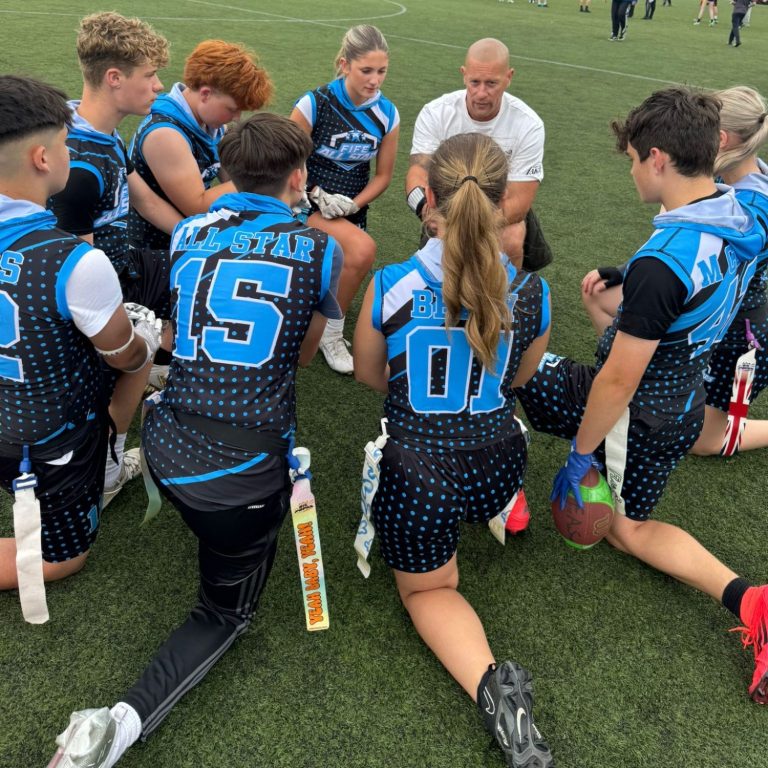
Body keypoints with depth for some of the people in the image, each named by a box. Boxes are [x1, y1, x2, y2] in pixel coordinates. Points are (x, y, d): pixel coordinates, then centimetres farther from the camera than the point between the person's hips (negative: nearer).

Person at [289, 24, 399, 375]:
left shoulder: (388, 114, -3)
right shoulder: (315, 104, -14)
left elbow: (383, 175, 3)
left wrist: (354, 204, -13)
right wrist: (317, 195, -20)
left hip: (352, 210, 6)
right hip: (309, 204, -5)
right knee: (362, 250, -31)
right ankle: (330, 333, -13)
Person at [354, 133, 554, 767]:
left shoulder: (390, 286, -20)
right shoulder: (532, 292, -15)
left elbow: (369, 374, 0)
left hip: (416, 477, -3)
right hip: (498, 469, 4)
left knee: (427, 590, 23)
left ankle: (492, 684, -1)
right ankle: (502, 512, 40)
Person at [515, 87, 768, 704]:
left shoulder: (659, 265, -33)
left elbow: (618, 384, -26)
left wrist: (581, 454, -12)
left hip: (636, 419, -8)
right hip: (683, 404, 8)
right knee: (626, 527, 25)